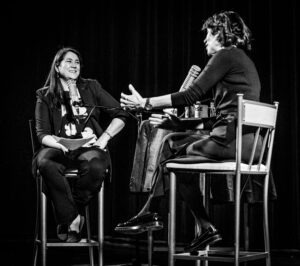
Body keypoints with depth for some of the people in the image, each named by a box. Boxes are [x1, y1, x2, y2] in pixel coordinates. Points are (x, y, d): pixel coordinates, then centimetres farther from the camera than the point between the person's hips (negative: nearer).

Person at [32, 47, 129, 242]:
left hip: (90, 146, 0)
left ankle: (70, 216, -15)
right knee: (45, 163, -36)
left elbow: (120, 115, 11)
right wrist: (59, 144, -16)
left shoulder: (91, 88, 14)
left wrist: (104, 138, -3)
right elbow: (42, 133, 5)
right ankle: (72, 220, -23)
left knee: (96, 166, -37)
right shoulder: (45, 96, 12)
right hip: (59, 148, 0)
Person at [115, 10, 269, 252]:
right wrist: (182, 124, 17)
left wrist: (145, 103, -5)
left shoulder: (226, 55, -4)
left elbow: (191, 96, -11)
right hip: (247, 140, 9)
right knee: (169, 144, 12)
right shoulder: (242, 59, 25)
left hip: (232, 139, -9)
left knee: (170, 153, 3)